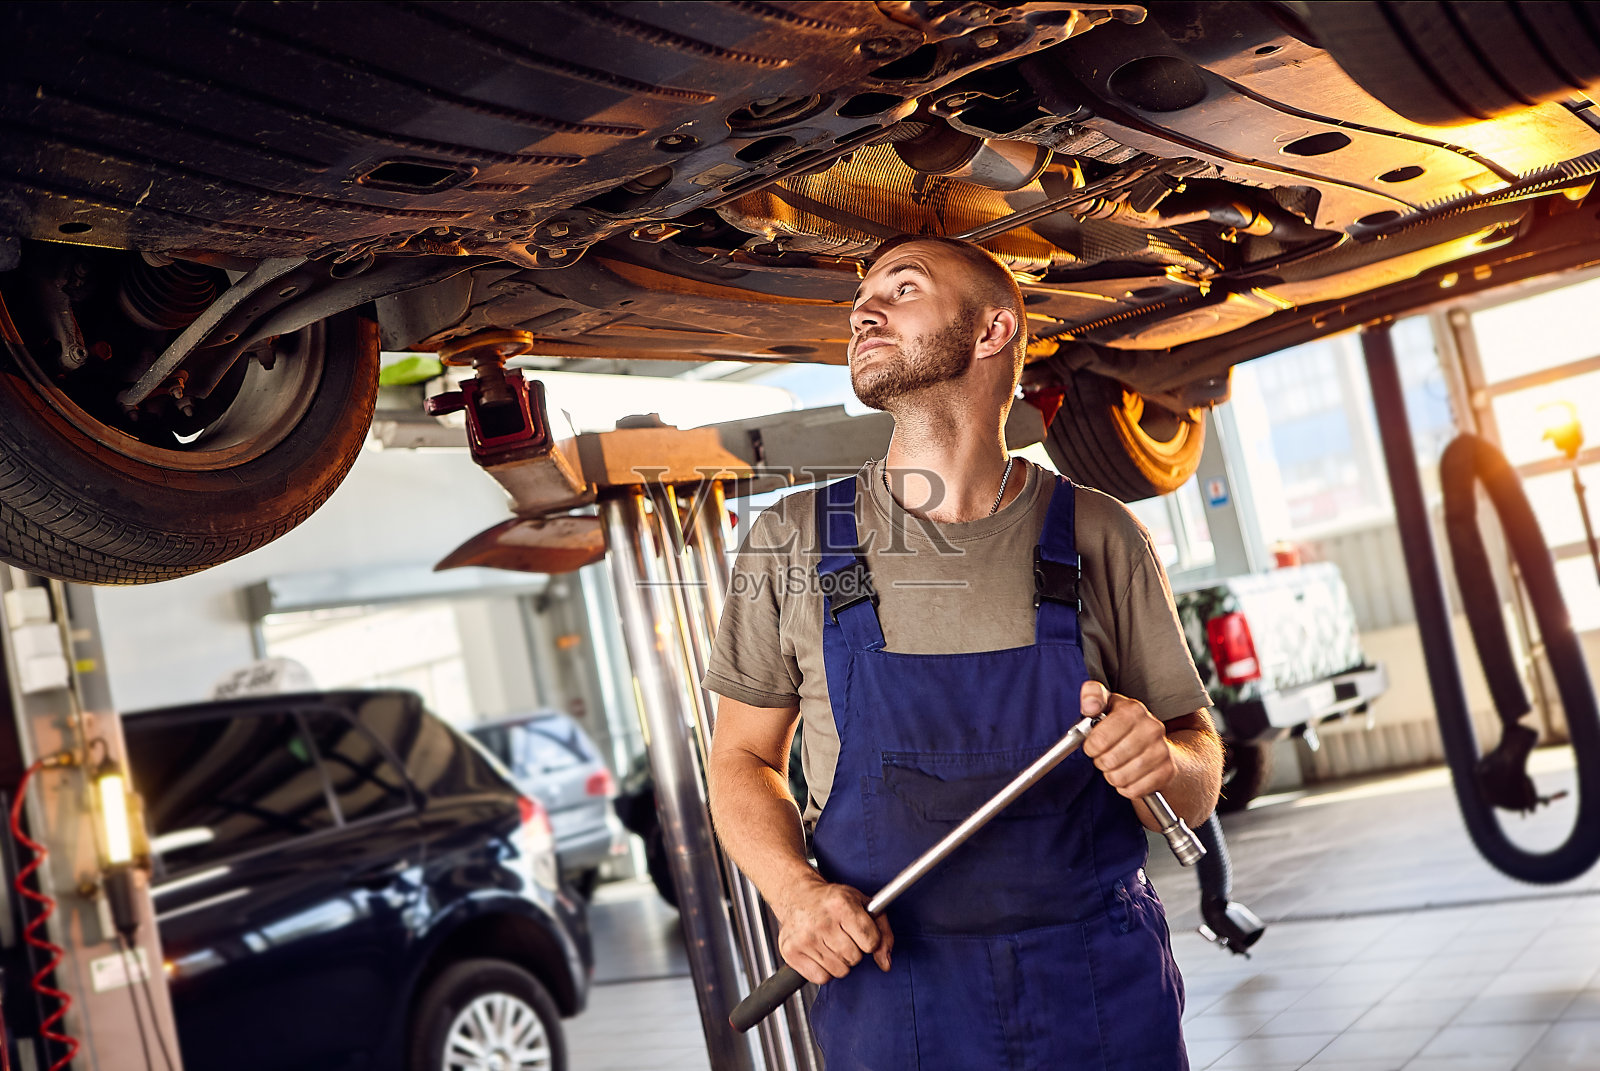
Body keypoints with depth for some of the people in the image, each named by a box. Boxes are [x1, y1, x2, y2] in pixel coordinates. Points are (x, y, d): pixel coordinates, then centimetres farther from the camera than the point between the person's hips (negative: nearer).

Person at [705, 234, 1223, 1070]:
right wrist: (795, 891, -13)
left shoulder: (1099, 537, -4)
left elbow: (1198, 786, 2)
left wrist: (1163, 763, -21)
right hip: (887, 984, 0)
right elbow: (743, 759, 5)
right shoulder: (790, 545, -3)